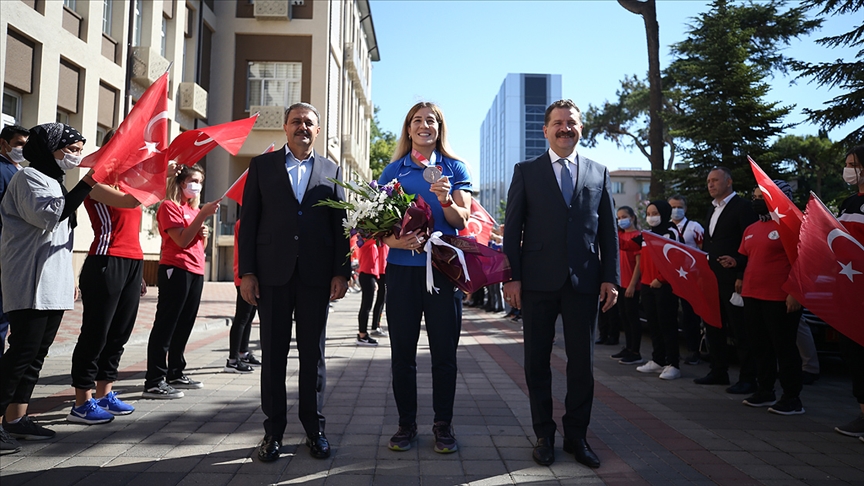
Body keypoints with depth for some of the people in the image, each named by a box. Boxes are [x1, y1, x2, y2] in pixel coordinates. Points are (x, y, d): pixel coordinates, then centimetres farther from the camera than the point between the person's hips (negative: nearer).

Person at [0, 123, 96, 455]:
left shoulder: (54, 182, 23)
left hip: (53, 286, 9)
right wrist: (87, 183, -23)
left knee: (36, 353, 9)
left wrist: (68, 279, 24)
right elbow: (47, 216, -22)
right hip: (31, 286, -9)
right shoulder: (30, 177, -5)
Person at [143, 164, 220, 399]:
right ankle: (154, 382, -7)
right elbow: (182, 240, -16)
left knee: (184, 326, 11)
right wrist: (203, 214, -20)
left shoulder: (194, 209, 21)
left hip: (196, 271, 9)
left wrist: (204, 234, 3)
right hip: (175, 269, -8)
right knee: (165, 325, -8)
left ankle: (176, 374, 20)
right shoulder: (169, 206, -4)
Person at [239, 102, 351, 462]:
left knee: (313, 353, 8)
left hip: (316, 274, 1)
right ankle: (273, 429, 18)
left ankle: (314, 428, 19)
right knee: (273, 352, 6)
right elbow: (249, 221, 4)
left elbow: (341, 225, 7)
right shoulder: (262, 165, 10)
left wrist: (341, 272, -2)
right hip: (273, 272, 0)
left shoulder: (331, 171, 12)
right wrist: (246, 272, -3)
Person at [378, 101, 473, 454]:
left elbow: (462, 220, -2)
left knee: (444, 352, 3)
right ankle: (406, 424, 19)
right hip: (402, 268, 1)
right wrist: (393, 240, -15)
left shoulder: (455, 168, 8)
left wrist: (446, 199, -22)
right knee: (402, 352, 5)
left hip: (444, 267, -1)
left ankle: (443, 425, 17)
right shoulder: (393, 170, 10)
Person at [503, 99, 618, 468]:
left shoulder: (598, 173, 11)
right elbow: (512, 228, 1)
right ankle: (544, 435, 22)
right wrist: (512, 277, -6)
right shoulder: (526, 171, 6)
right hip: (538, 282, -1)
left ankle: (576, 435, 23)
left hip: (584, 282, 2)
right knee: (537, 361, 7)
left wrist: (610, 278, 2)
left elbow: (608, 230, 9)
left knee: (582, 362, 7)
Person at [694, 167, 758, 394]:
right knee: (713, 327, 13)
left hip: (732, 279, -8)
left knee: (740, 329, -2)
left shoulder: (742, 207, -7)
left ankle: (748, 378, 6)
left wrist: (742, 274, -22)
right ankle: (719, 372, 24)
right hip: (712, 278, 8)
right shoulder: (713, 210, 18)